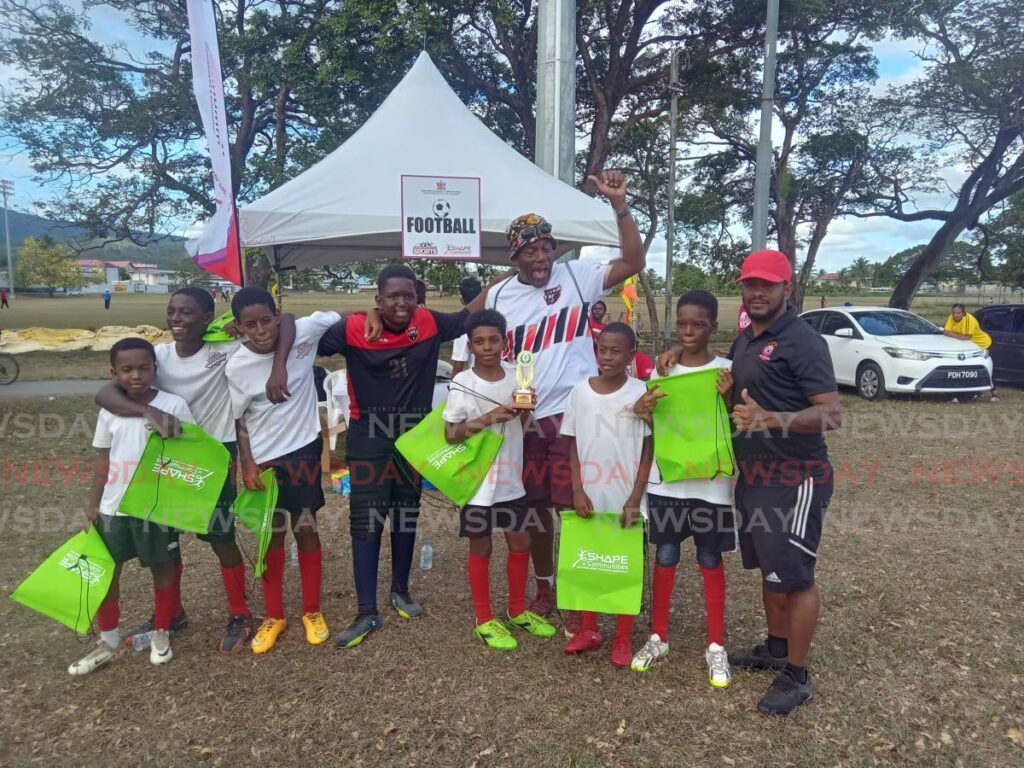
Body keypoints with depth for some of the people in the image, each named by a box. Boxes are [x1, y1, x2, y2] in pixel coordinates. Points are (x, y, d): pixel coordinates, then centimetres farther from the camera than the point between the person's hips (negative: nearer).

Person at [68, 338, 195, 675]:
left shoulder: (174, 405, -11)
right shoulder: (109, 411, 1)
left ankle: (161, 635, 30)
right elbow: (104, 460, 9)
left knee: (162, 568, 10)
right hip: (114, 507, 4)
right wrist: (93, 502, 7)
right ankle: (108, 642, 31)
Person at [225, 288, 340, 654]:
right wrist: (247, 466, -9)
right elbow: (239, 421, -4)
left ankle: (312, 611, 28)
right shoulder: (236, 367, -15)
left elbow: (342, 318, 1)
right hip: (264, 459, 0)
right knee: (272, 535, 12)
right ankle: (274, 616, 31)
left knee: (305, 529, 9)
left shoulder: (304, 332, -14)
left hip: (304, 449, 0)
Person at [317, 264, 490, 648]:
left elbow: (469, 314, 2)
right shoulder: (353, 328, -15)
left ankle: (400, 590, 35)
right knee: (366, 522, -1)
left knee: (406, 516, 16)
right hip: (369, 437, -3)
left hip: (414, 434, 3)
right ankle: (367, 612, 9)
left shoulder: (429, 323, -8)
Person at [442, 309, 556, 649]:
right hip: (478, 482, -5)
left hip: (511, 479, 5)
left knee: (520, 543, 14)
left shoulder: (514, 374, 1)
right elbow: (450, 434, -12)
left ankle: (517, 610, 34)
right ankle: (485, 620, 25)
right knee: (481, 548, 9)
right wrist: (488, 419, -24)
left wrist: (525, 408, -9)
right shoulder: (462, 384, -13)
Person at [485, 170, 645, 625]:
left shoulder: (577, 276, -4)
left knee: (574, 505, 4)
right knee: (534, 504, 15)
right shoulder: (498, 296, 4)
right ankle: (544, 585, 35)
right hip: (522, 418, 3)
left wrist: (619, 204, -23)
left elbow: (633, 263, -14)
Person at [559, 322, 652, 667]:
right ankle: (589, 630, 30)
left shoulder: (641, 392, -6)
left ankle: (623, 638, 23)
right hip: (589, 497, 2)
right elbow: (574, 446, 4)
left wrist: (635, 498, -10)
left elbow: (648, 449, -4)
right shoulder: (581, 390, 0)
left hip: (626, 499, -2)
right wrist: (578, 491, -5)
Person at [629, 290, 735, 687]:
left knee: (711, 561, 10)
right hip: (666, 481, 2)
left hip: (710, 484, -2)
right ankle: (658, 637, 27)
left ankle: (716, 646, 24)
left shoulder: (726, 370, -5)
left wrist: (727, 398, -22)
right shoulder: (661, 371, 2)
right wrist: (640, 410, -17)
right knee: (664, 558, 12)